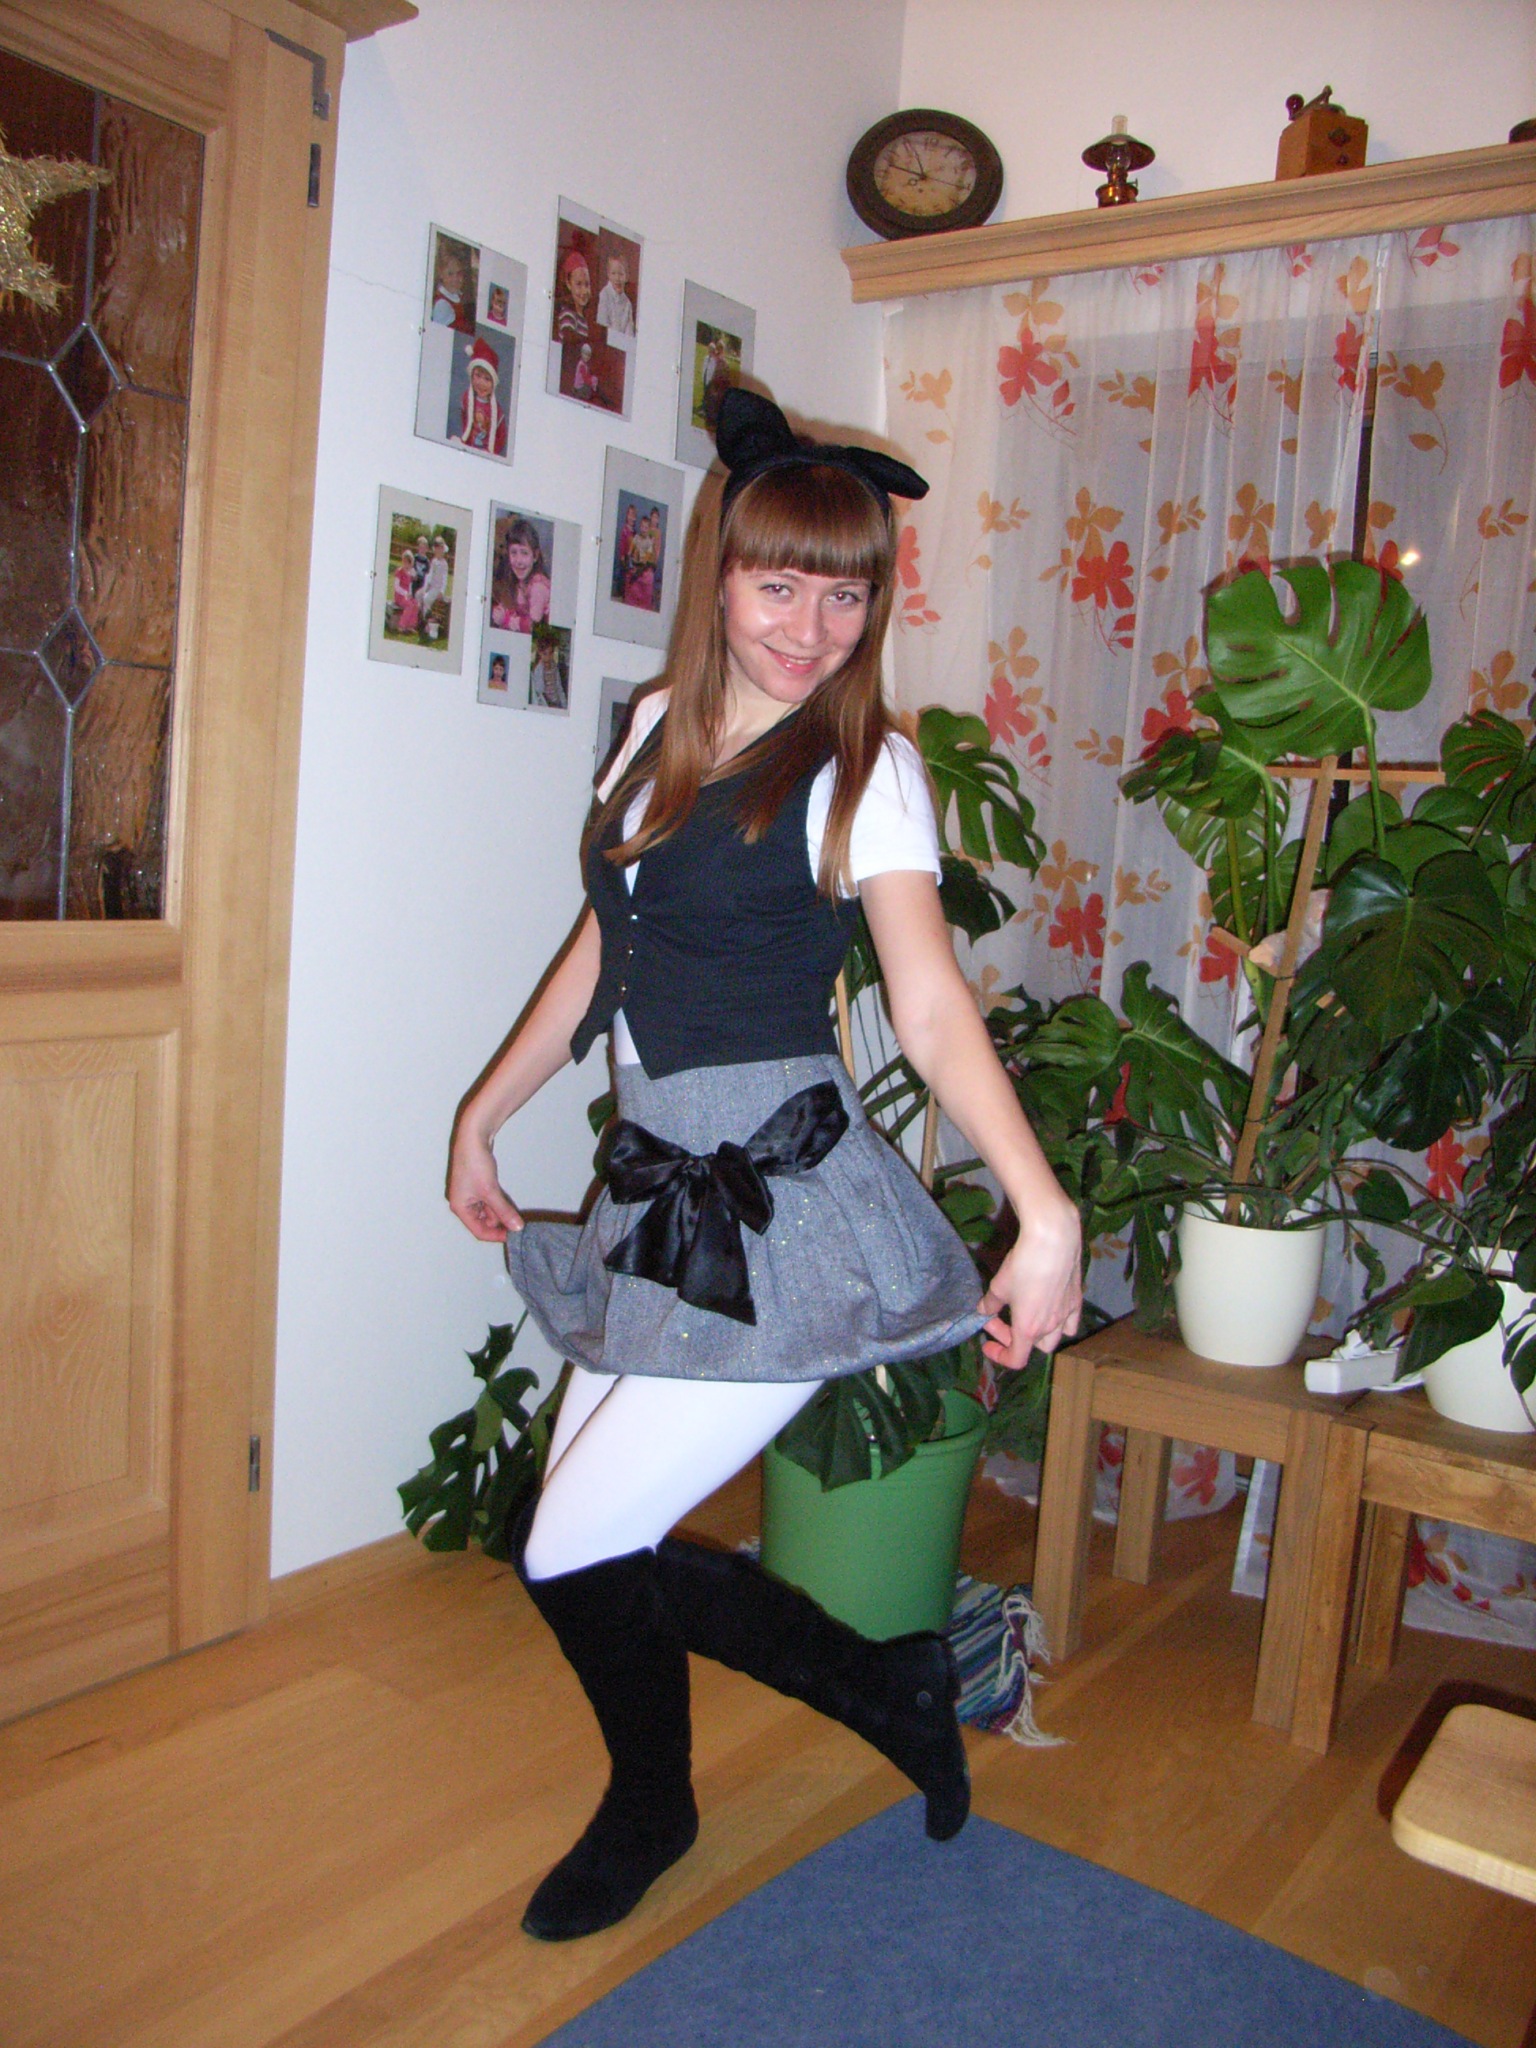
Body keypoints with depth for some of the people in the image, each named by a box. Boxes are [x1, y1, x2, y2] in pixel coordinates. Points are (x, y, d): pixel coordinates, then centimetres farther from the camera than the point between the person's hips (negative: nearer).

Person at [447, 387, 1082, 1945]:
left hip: (778, 1216, -7)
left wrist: (1045, 1211, -30)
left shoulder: (865, 767, -8)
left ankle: (648, 1814, 25)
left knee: (574, 1554, -5)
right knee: (594, 1549, 12)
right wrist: (484, 1114, 22)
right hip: (657, 1197, 7)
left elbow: (933, 1007, -18)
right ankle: (888, 1686, 32)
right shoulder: (658, 728, 10)